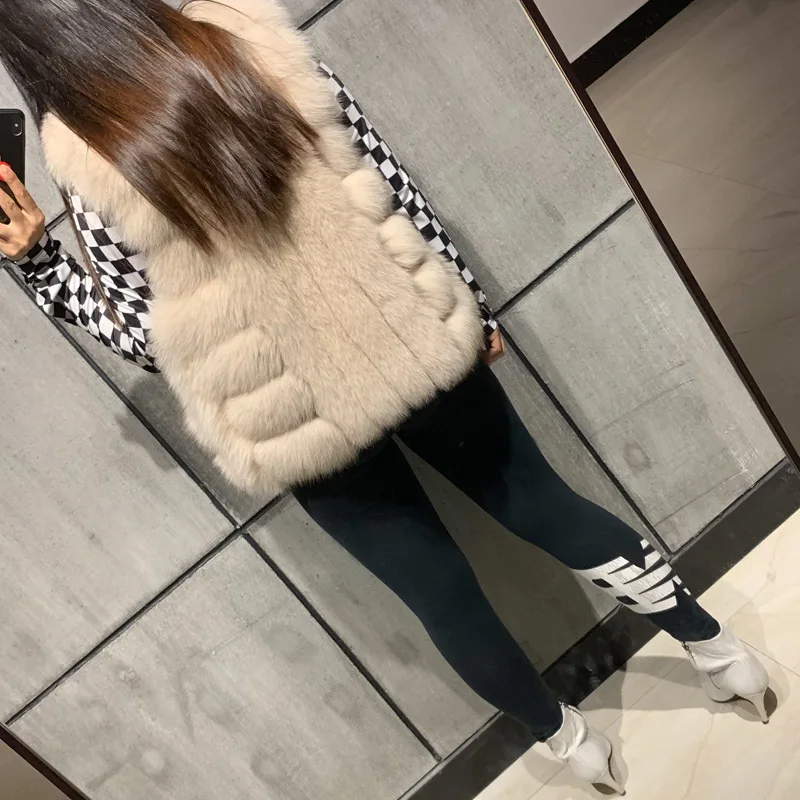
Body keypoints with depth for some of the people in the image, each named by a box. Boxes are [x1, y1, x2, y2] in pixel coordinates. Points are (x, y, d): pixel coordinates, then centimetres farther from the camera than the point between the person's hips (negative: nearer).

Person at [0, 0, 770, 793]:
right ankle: (716, 644, 42)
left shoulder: (93, 179, -13)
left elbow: (144, 338, -3)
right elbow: (391, 186, -2)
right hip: (413, 342, 3)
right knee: (539, 499, 23)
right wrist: (467, 303, 9)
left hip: (304, 422, -2)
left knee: (443, 595, 19)